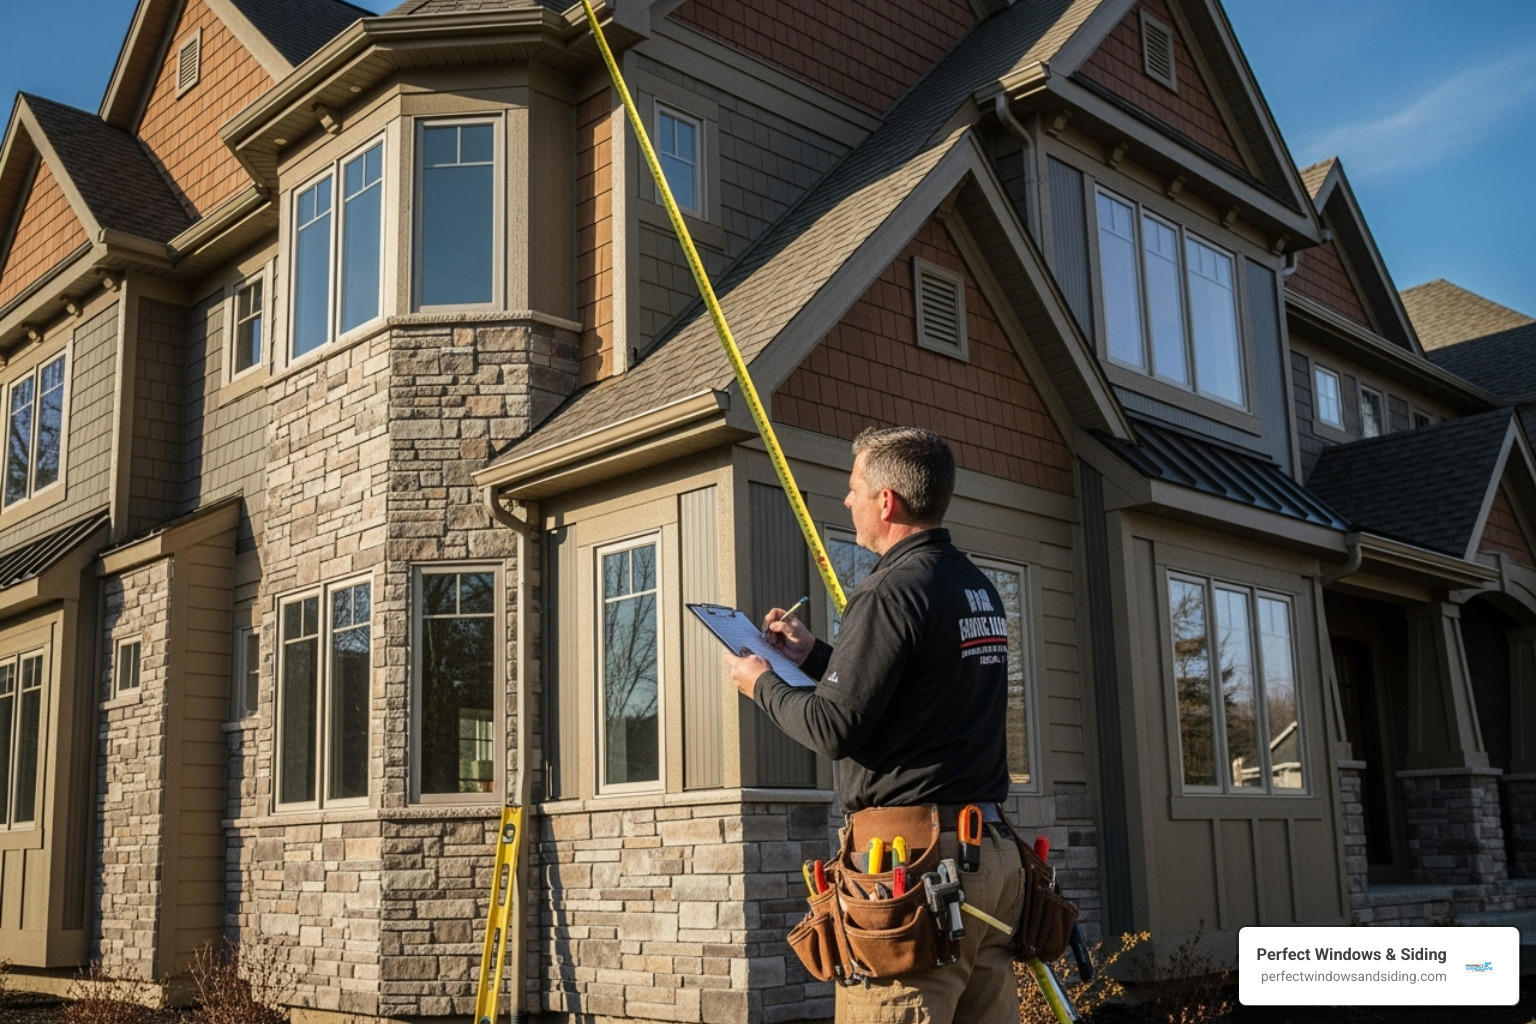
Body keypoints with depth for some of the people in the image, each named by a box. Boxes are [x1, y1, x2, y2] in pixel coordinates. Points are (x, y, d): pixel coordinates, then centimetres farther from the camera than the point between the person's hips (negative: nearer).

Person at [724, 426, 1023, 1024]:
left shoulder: (892, 590, -14)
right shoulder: (981, 590, 14)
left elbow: (833, 729, -15)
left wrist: (763, 685, 3)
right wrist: (813, 655, 24)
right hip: (991, 851, 9)